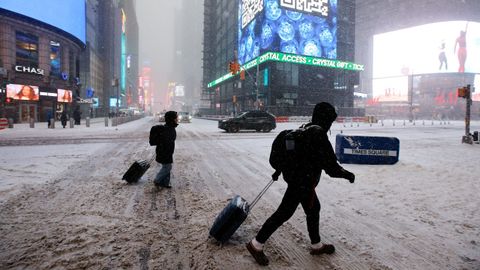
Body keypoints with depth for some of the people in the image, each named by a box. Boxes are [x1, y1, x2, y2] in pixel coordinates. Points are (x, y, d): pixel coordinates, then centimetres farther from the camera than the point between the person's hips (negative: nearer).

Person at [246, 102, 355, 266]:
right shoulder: (319, 136, -22)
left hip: (295, 177, 10)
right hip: (303, 183, -10)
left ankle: (317, 245, 39)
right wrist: (347, 174, -4)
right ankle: (256, 244, 12)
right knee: (284, 213, 0)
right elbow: (330, 166, -22)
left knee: (314, 209, 22)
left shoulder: (303, 130, 7)